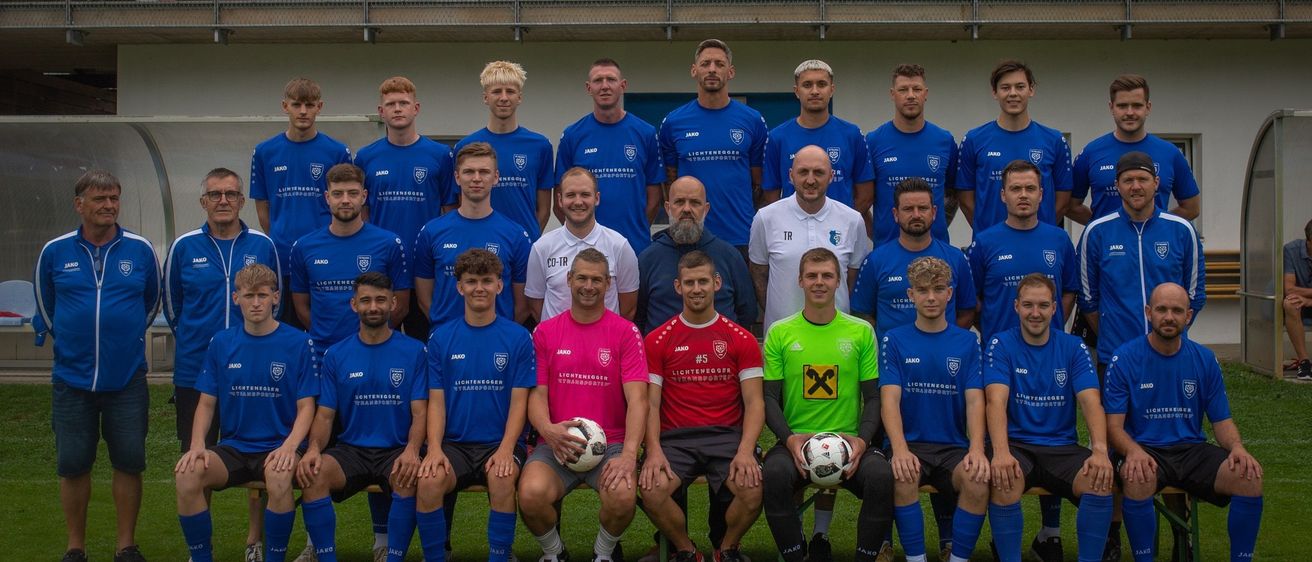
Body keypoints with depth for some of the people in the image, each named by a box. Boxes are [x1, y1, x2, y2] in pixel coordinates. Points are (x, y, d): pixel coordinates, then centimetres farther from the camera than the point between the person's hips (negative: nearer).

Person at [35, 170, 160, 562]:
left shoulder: (141, 250, 1)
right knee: (72, 465, 5)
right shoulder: (55, 252, 1)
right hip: (71, 378, 0)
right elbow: (45, 305, 17)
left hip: (127, 379, 0)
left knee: (129, 462, 2)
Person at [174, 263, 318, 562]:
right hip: (233, 446, 3)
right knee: (188, 474, -26)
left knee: (279, 475, -37)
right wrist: (197, 445, -9)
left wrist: (289, 447, -21)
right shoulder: (221, 342, 8)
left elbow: (305, 407, -3)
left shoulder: (298, 343, -1)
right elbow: (206, 403, 9)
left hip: (278, 447, -3)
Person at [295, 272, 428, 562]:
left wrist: (412, 450, -23)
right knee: (311, 475, -28)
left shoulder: (414, 351, 2)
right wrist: (314, 449, -15)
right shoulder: (336, 355, 9)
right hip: (350, 450, 2)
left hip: (397, 450, -2)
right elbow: (325, 414, 7)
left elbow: (419, 412, -2)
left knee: (409, 478, -35)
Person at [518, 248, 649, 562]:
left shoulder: (626, 332, 2)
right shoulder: (545, 333, 7)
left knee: (622, 496, -32)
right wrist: (549, 430, -19)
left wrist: (629, 454, -22)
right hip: (556, 443, 1)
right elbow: (537, 394, 5)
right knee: (531, 494, -30)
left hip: (612, 443, -1)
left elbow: (636, 398, -7)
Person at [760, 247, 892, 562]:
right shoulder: (779, 333, 7)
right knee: (775, 475, -33)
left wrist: (863, 439, -10)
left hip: (849, 441, 0)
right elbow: (770, 397, 4)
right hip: (796, 440, 0)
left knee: (882, 477, -30)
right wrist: (789, 438, -13)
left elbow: (873, 396, 8)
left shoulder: (861, 332, 8)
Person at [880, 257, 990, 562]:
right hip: (910, 444, -1)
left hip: (954, 446, 1)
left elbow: (974, 401, -1)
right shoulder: (894, 340, 5)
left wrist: (977, 449, -21)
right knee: (903, 477, -34)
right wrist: (900, 449, -25)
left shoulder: (967, 342, 9)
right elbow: (890, 399, -6)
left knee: (979, 480, -30)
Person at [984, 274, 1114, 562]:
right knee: (1004, 479, -34)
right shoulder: (1001, 345, -1)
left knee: (1101, 480, -27)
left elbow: (1091, 402, -7)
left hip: (1062, 446, 2)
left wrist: (1100, 450, -27)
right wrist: (1001, 451, -34)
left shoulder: (1073, 347, 6)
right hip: (1017, 444, -2)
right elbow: (996, 400, -16)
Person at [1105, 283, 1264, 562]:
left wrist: (1237, 447, -13)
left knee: (1250, 477, -23)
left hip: (1192, 449, 3)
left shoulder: (1204, 359, 7)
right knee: (1136, 478, -38)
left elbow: (1222, 420, 10)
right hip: (1145, 449, -3)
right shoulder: (1125, 358, -4)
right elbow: (1114, 425, -6)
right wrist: (1133, 451, -28)